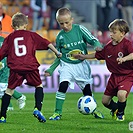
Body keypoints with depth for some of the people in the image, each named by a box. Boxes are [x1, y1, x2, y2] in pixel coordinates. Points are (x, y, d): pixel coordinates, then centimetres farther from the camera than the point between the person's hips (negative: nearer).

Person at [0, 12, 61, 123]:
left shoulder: (9, 38, 16)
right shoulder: (31, 35, 15)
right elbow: (46, 43, 12)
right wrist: (57, 52, 22)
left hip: (15, 68, 1)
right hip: (30, 66, -1)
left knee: (9, 90, 9)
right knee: (39, 86, 18)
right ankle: (37, 109, -1)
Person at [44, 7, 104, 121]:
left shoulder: (80, 29, -7)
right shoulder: (60, 37, -3)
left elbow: (93, 40, -6)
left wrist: (97, 46, -29)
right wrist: (51, 69, 6)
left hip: (82, 64, 1)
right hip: (67, 65, 0)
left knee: (87, 89, 6)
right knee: (63, 85, -21)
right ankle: (57, 112, -14)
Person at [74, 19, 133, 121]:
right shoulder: (109, 46, 5)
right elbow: (98, 55, 19)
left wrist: (124, 59, -49)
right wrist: (84, 57, 17)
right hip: (114, 76, 7)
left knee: (121, 94, -32)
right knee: (105, 100, 7)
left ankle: (120, 113, -2)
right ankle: (115, 109, 41)